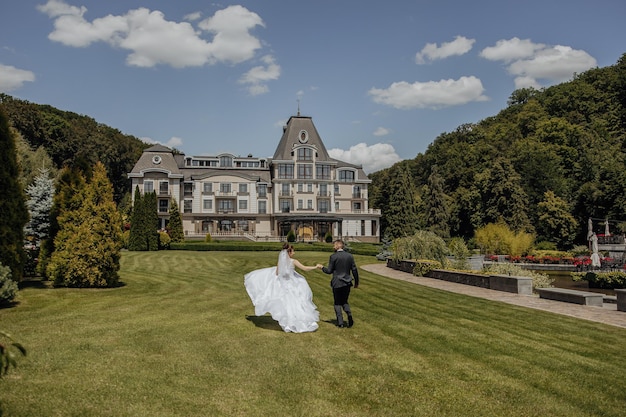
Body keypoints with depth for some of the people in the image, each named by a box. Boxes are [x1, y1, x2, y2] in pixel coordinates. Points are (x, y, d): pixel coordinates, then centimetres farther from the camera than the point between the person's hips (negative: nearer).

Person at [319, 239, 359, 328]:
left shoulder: (333, 256, -12)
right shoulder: (350, 256, 1)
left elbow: (329, 271, -9)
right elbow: (354, 270, 2)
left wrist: (322, 267, 10)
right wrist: (356, 282, 12)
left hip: (337, 283, -4)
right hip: (347, 283, 4)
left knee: (337, 303, 10)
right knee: (344, 301, 19)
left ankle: (340, 322, 6)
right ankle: (349, 314, -8)